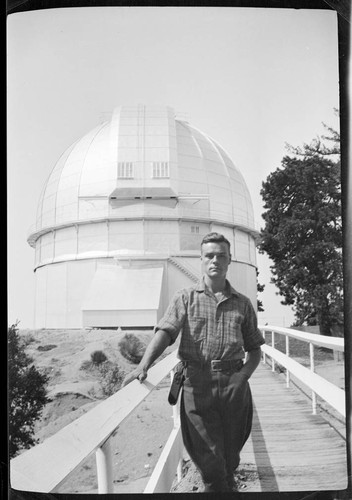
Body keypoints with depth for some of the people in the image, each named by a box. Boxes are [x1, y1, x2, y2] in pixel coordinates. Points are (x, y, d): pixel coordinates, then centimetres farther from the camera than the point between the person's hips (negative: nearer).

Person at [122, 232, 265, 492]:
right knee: (209, 458, -3)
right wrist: (144, 365, -26)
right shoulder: (185, 298, 6)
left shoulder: (242, 304, 12)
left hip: (233, 384, 2)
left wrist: (244, 374, -4)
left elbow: (255, 349, 15)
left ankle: (229, 485, 35)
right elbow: (165, 332, -9)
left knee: (230, 455, 12)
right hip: (197, 383, -2)